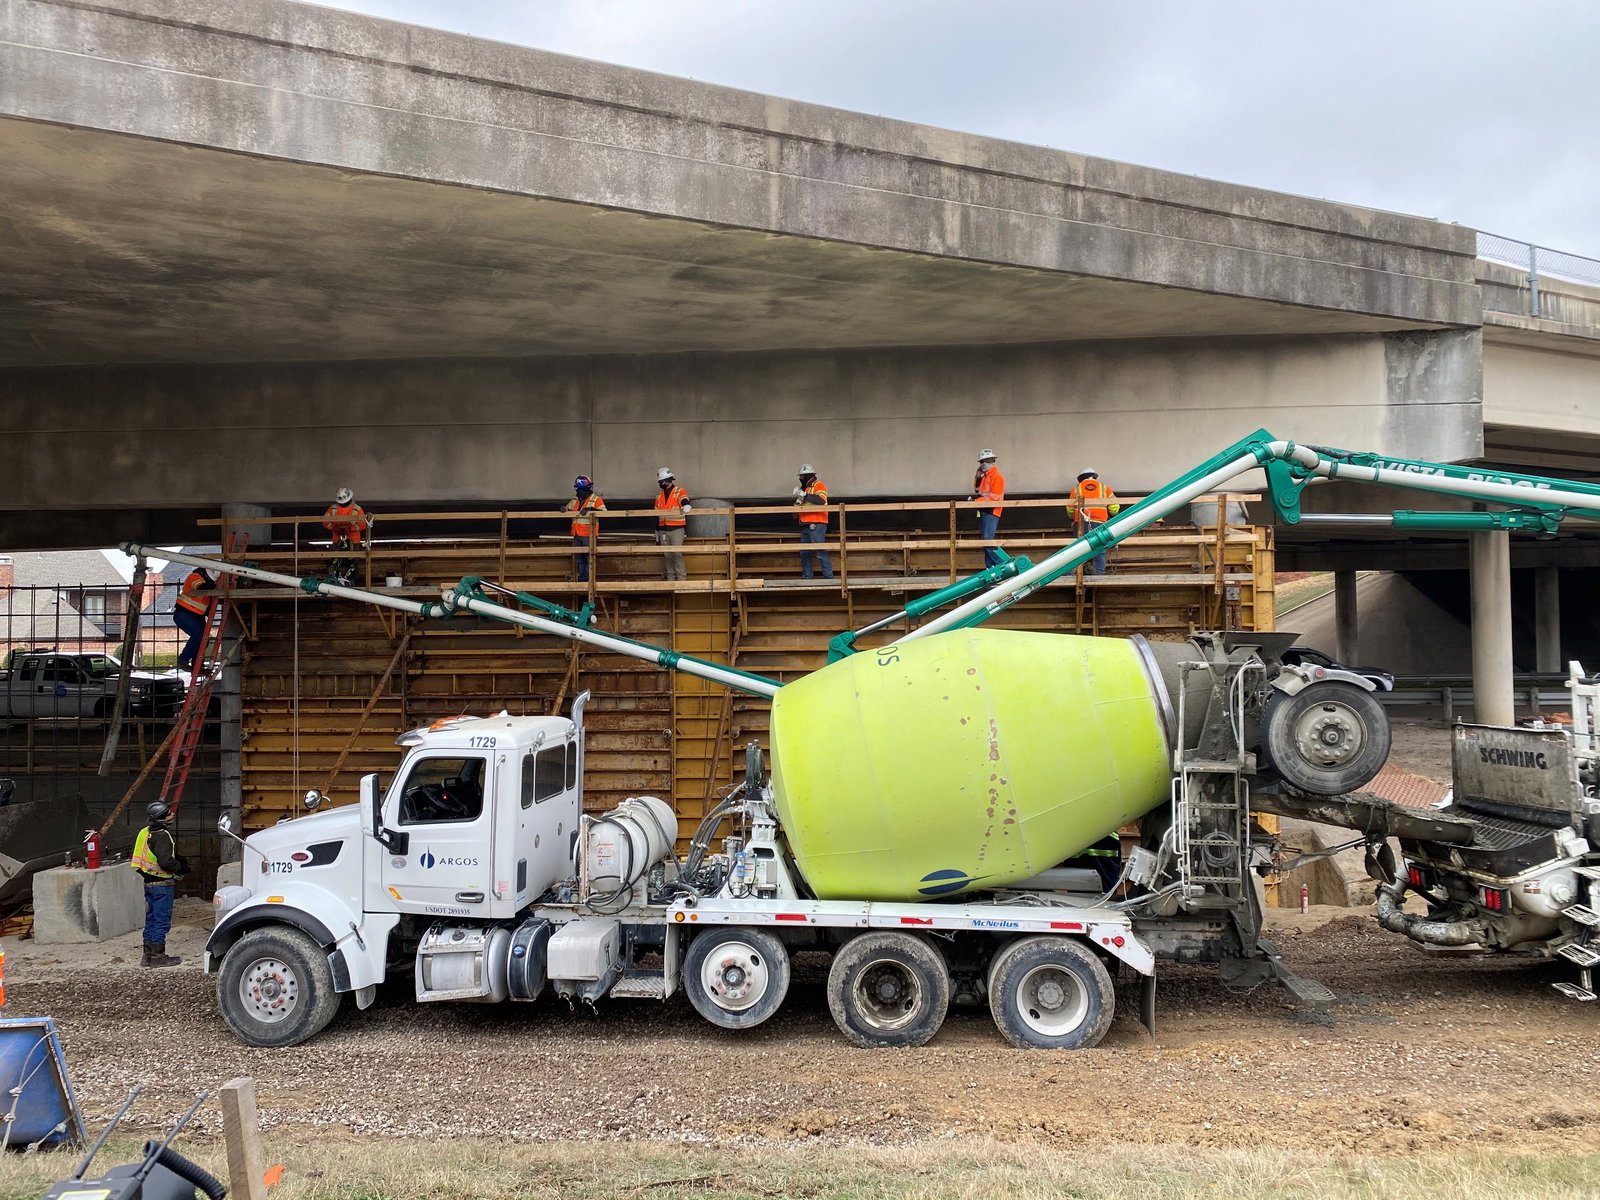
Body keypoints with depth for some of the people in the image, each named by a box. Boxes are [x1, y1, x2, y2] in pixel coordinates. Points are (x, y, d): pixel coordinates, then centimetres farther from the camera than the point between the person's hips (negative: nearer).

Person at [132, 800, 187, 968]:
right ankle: (158, 956, 3)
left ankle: (148, 954, 23)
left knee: (151, 919, 16)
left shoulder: (147, 832, 12)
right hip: (162, 884, -10)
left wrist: (178, 859, 14)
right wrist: (181, 868, -9)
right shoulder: (161, 835, -19)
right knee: (162, 920, -2)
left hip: (149, 883, 10)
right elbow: (166, 861, -26)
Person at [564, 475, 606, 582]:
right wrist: (564, 510, 0)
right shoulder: (574, 500, 15)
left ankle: (588, 579, -1)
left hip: (589, 534, -6)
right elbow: (568, 510, 24)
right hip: (576, 534, 6)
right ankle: (582, 578, 20)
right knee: (580, 558, 12)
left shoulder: (596, 499, -3)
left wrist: (590, 510, -25)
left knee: (589, 557, -5)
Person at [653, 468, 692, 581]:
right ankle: (670, 579, 13)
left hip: (676, 529, -5)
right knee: (667, 556, 7)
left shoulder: (679, 492, -1)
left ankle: (681, 579, -6)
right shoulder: (659, 496, 16)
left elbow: (685, 502, -22)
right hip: (663, 530, 6)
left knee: (677, 554, -10)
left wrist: (686, 506, -48)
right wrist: (657, 534, 19)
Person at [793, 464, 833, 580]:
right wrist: (798, 500, 3)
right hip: (805, 525, 9)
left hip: (816, 524, -9)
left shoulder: (819, 485, -3)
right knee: (804, 553, 8)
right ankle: (806, 576, 14)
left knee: (820, 551, -12)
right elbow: (799, 506, 26)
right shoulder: (805, 488, 21)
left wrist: (804, 495, -21)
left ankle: (828, 576, -11)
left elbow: (821, 500, -21)